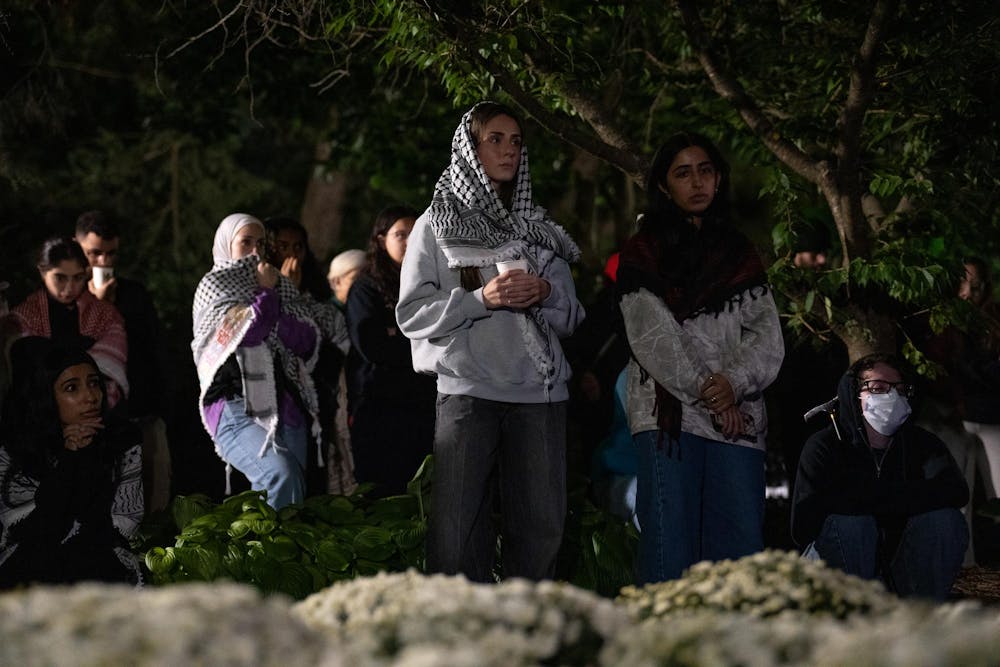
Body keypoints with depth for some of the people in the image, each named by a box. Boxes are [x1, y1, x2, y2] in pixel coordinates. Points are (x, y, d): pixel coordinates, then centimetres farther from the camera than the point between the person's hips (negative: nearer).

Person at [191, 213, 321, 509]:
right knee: (282, 474, -29)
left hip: (285, 405, 5)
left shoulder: (281, 287, 20)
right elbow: (247, 331, -9)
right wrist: (266, 294, 4)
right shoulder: (214, 285, 7)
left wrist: (274, 316, -6)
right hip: (236, 407, -5)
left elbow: (308, 341, 8)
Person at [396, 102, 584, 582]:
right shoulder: (438, 224, 8)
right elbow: (412, 314, 0)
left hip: (539, 390, 3)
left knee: (541, 526, -1)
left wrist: (546, 294, -4)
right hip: (466, 388, -3)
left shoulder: (538, 228, 19)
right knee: (458, 529, -9)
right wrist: (481, 299, -12)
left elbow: (571, 318, 18)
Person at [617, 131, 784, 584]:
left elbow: (767, 335, 9)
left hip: (738, 420, 4)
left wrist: (734, 382, -10)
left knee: (742, 544, -2)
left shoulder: (739, 254, 20)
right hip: (668, 417, -4)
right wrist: (704, 391, -12)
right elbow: (651, 336, -3)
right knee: (670, 547, -10)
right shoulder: (643, 253, 9)